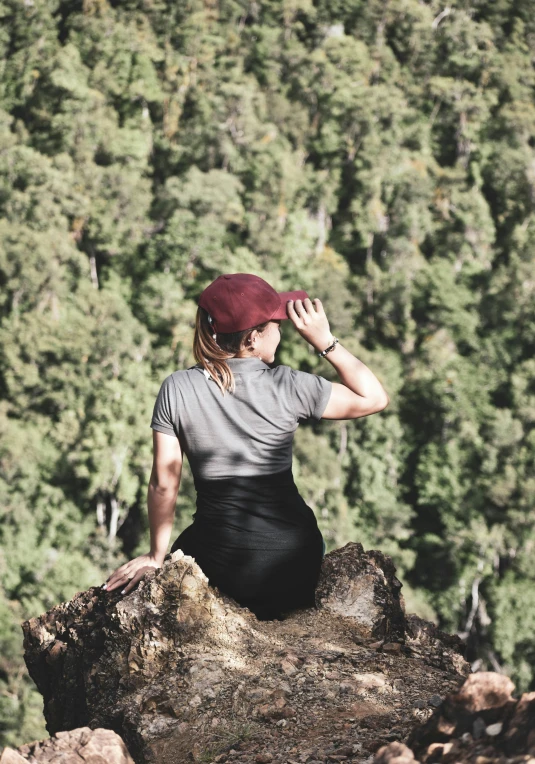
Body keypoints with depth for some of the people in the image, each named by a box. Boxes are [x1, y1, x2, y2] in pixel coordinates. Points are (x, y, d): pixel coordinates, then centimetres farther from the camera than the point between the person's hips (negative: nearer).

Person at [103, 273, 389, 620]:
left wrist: (156, 557, 6)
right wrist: (325, 341, -5)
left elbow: (164, 484, -5)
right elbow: (375, 398, -2)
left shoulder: (176, 389, -9)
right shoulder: (287, 386, -13)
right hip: (293, 565, 0)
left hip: (220, 564, 0)